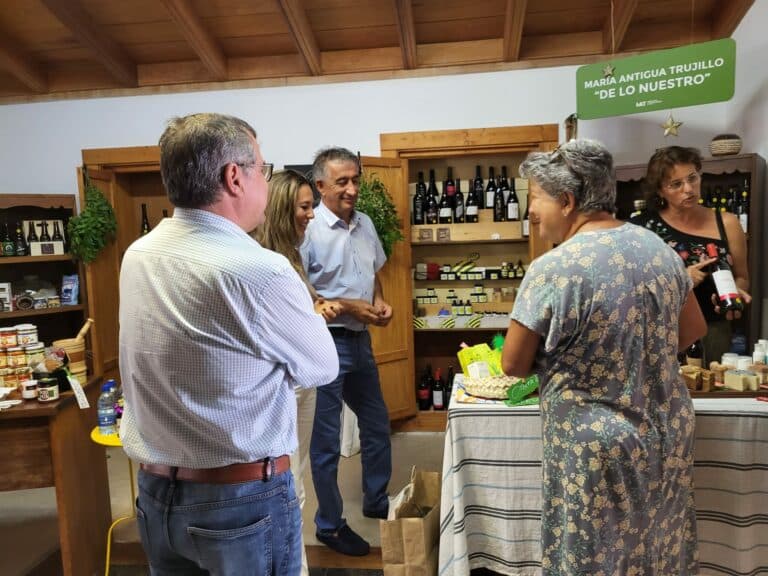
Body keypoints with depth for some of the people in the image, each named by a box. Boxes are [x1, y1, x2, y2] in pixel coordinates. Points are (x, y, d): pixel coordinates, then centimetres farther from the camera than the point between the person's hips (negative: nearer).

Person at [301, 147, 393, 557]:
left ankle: (376, 501, 41)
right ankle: (329, 525, 25)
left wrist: (379, 301, 0)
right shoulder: (307, 230, -17)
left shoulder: (364, 223, 5)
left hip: (360, 340, 8)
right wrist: (348, 307, -20)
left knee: (377, 425, 20)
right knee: (326, 440, 7)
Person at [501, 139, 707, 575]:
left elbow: (514, 365, -13)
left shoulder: (553, 269, -22)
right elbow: (694, 329, 12)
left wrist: (553, 358, 7)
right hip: (670, 432, 7)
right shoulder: (658, 246, 0)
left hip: (599, 445, -6)